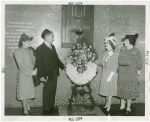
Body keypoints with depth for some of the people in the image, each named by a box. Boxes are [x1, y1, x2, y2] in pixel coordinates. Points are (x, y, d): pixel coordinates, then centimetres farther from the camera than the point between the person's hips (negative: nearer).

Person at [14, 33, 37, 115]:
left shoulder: (29, 51, 12)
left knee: (28, 93, 14)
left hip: (31, 76, 7)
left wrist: (35, 69, -7)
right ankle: (25, 112, 12)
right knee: (24, 94, 2)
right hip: (24, 76, -7)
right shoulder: (18, 52, -10)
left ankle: (28, 110, 25)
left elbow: (34, 61, 11)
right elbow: (21, 65, -15)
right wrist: (31, 72, -17)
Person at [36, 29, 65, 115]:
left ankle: (51, 108, 29)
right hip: (48, 75, -7)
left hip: (54, 74, 7)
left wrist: (63, 66, 13)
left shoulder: (52, 47, 12)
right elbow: (39, 63, -14)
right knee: (47, 92, 4)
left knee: (53, 91, 15)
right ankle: (46, 110, 18)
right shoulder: (40, 49, -10)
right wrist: (41, 75, -18)